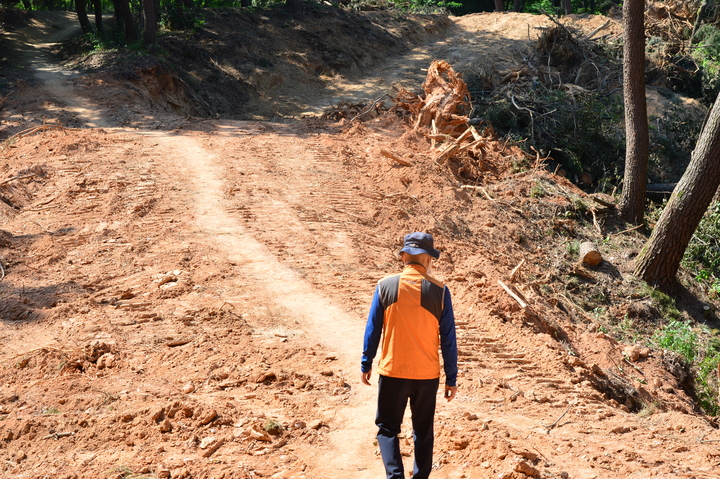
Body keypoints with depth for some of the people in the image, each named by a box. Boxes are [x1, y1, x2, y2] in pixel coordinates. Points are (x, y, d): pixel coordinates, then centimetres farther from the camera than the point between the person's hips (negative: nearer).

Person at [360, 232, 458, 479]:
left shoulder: (385, 286, -7)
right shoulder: (439, 291, -7)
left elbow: (372, 330, -1)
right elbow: (448, 339, -4)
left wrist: (365, 365, 11)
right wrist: (451, 379, 5)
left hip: (392, 373, -1)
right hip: (427, 375, 1)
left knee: (387, 428, 13)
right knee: (423, 432, 16)